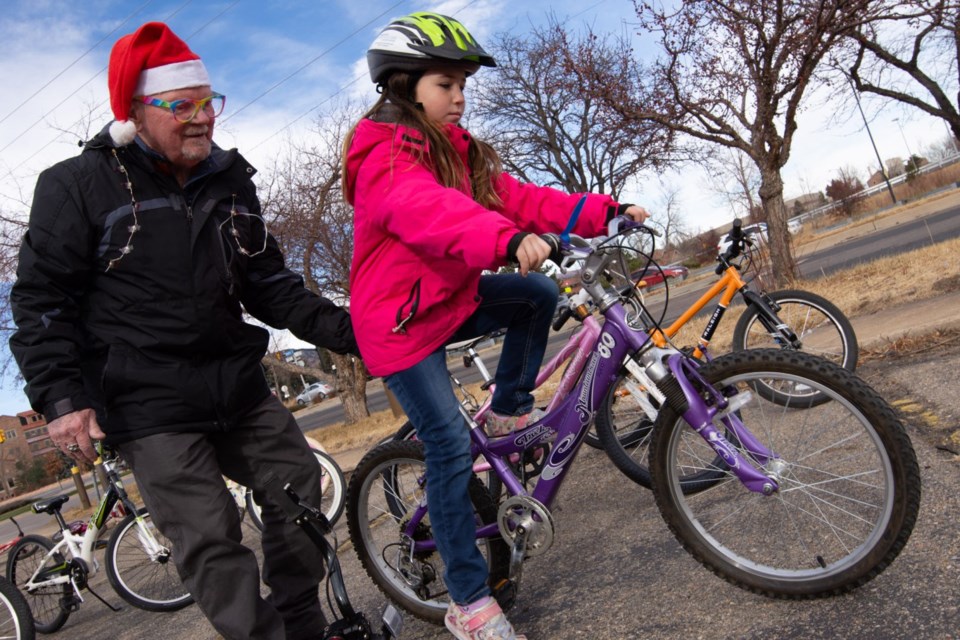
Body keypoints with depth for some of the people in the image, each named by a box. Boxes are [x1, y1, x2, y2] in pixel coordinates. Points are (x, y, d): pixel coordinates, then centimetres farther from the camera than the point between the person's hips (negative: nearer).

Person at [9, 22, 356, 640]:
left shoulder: (230, 182, 11)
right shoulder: (79, 185, -4)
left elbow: (268, 283, 12)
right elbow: (41, 297, -4)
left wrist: (344, 329, -1)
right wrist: (60, 397, -14)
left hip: (237, 384, 6)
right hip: (149, 403, -6)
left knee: (299, 484, 9)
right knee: (211, 541, -8)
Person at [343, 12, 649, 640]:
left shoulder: (456, 151, 10)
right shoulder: (384, 156, -18)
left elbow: (513, 197, 0)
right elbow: (427, 210, -39)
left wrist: (605, 211, -11)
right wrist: (509, 240, -57)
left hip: (452, 297, 8)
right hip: (400, 319, -8)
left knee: (538, 293, -5)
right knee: (451, 447, -9)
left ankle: (510, 410, 10)